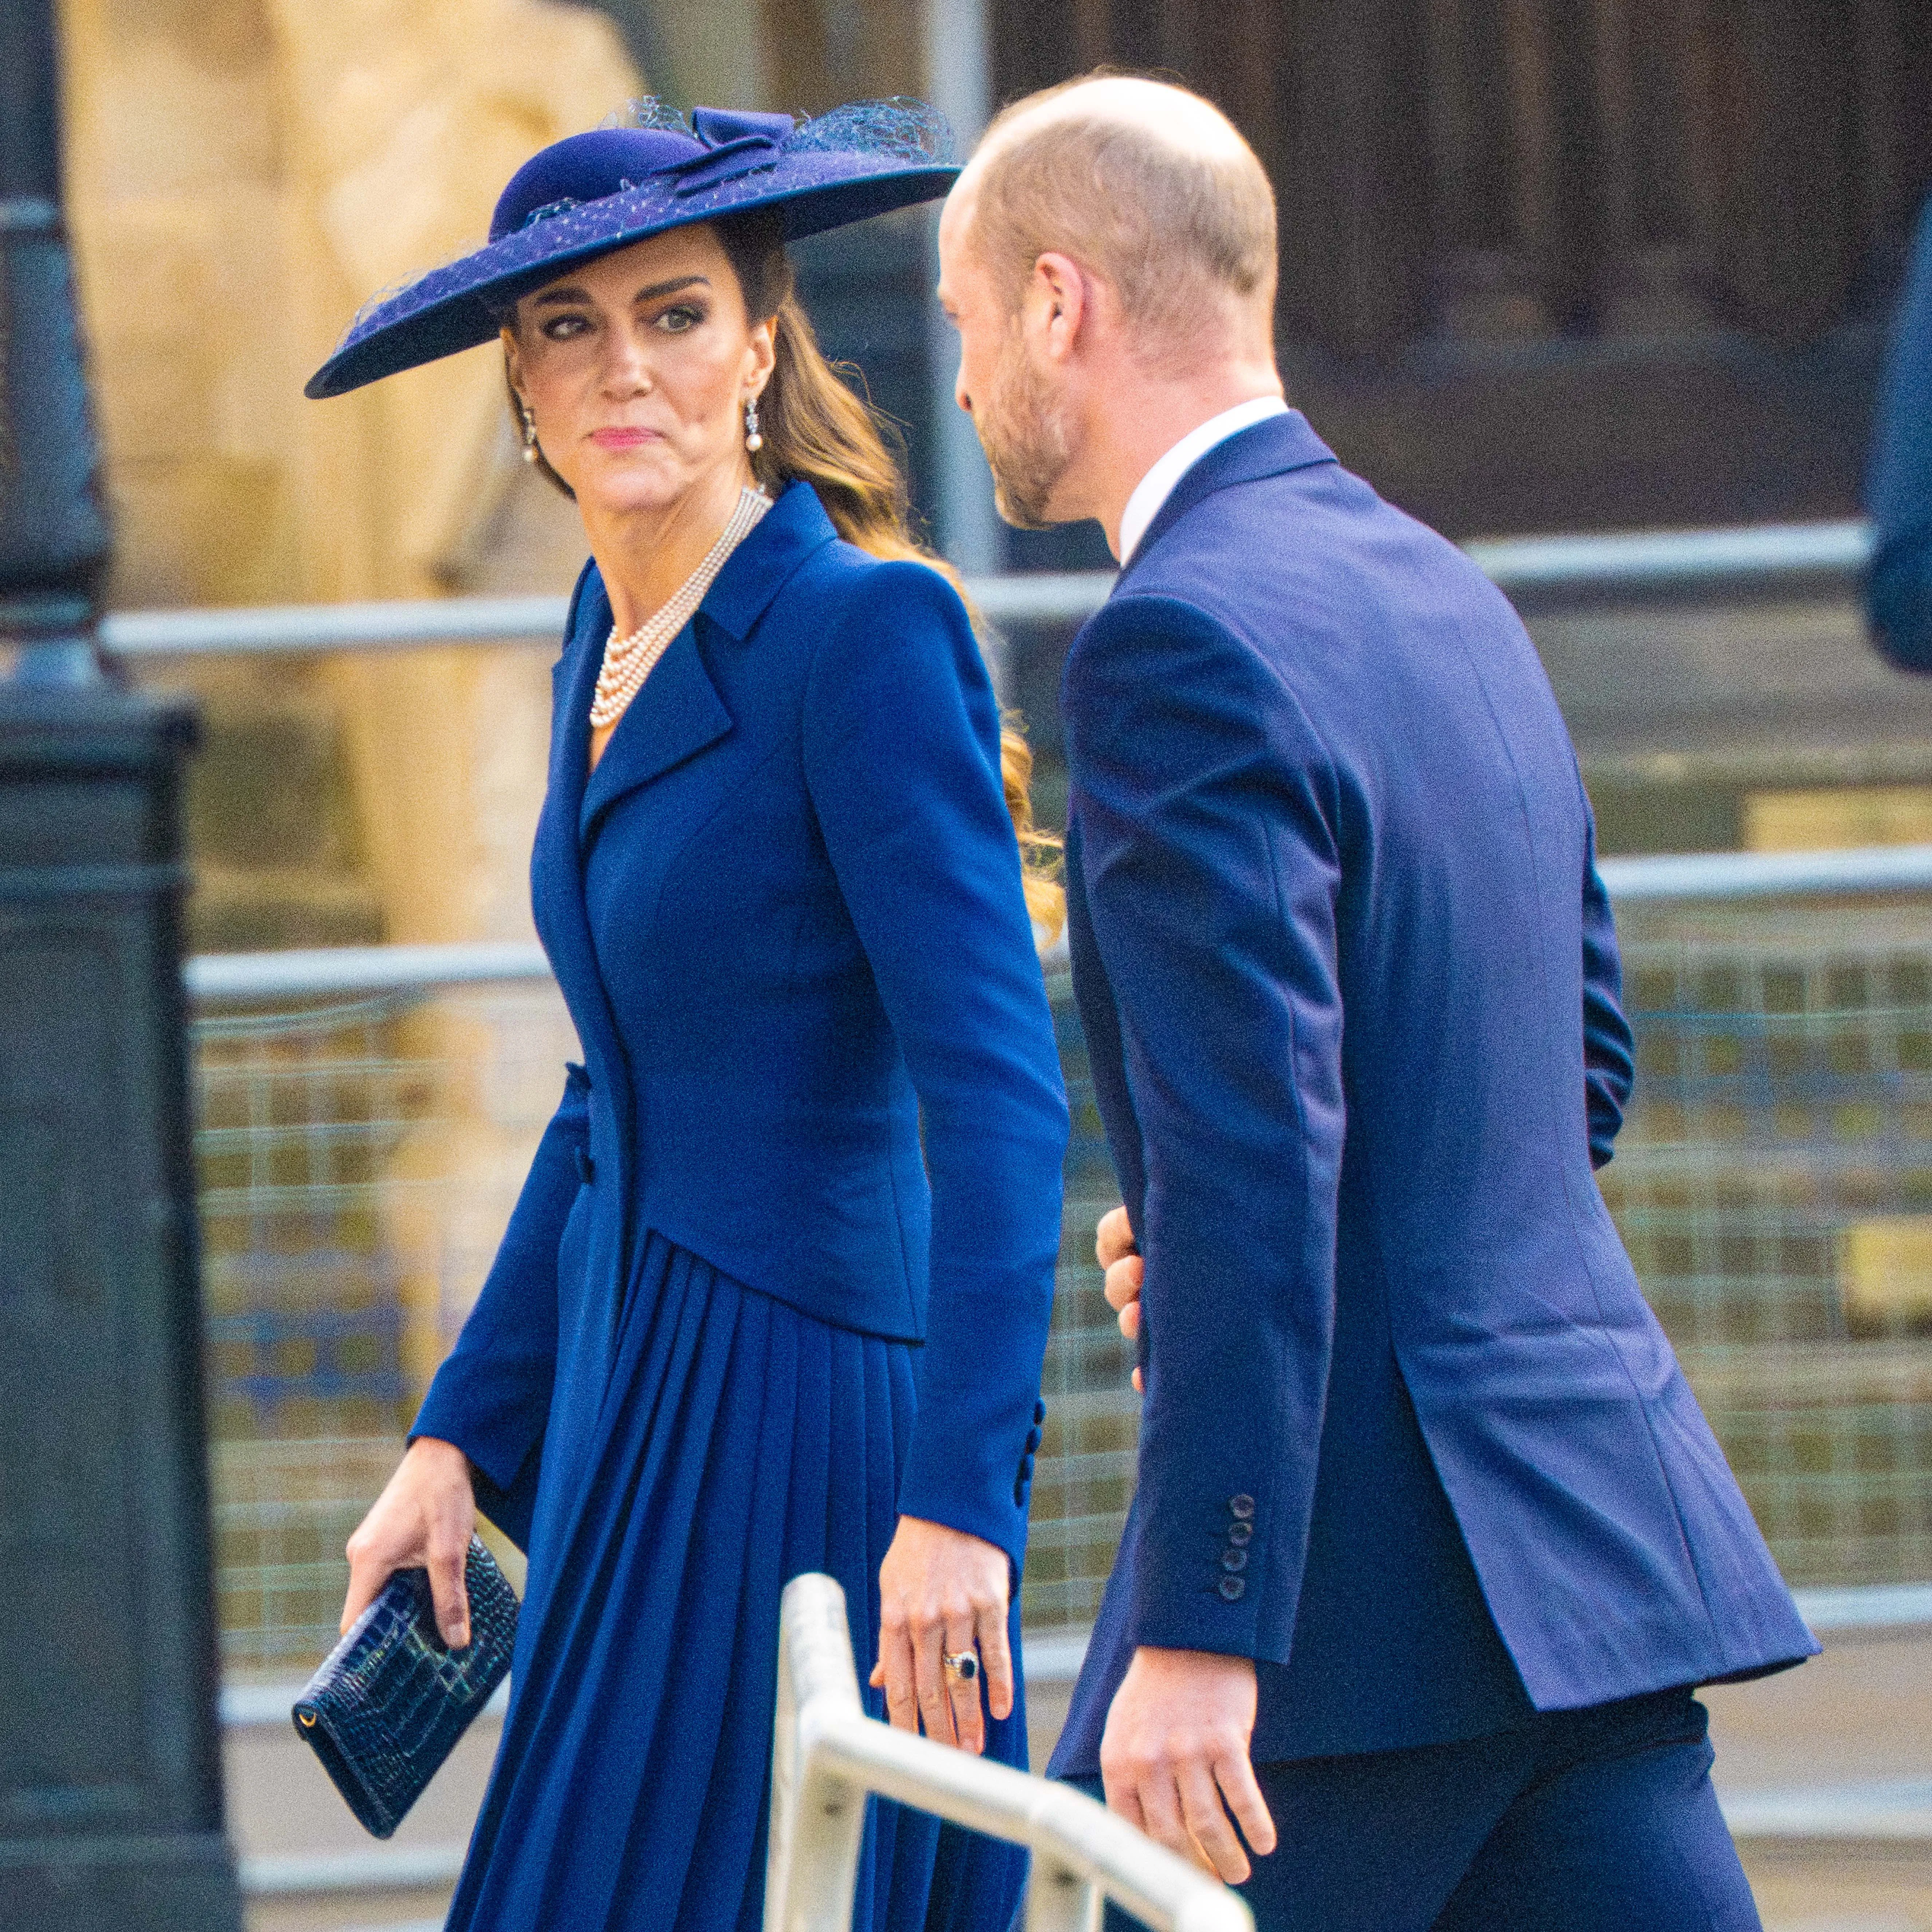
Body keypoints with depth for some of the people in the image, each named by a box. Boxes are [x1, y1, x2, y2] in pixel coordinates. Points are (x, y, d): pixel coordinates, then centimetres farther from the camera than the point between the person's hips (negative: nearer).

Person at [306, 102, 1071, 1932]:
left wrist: (958, 1500, -28)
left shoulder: (865, 632, -13)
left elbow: (994, 1093, -20)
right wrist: (457, 1440, 17)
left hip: (798, 1428, -8)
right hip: (634, 1415, 8)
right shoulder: (610, 653, 13)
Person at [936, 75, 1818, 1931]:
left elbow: (1257, 1147, -21)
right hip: (1586, 1530, 8)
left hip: (1363, 1568, -8)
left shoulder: (1183, 643, -14)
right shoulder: (1441, 595, 16)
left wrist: (1199, 1635, -22)